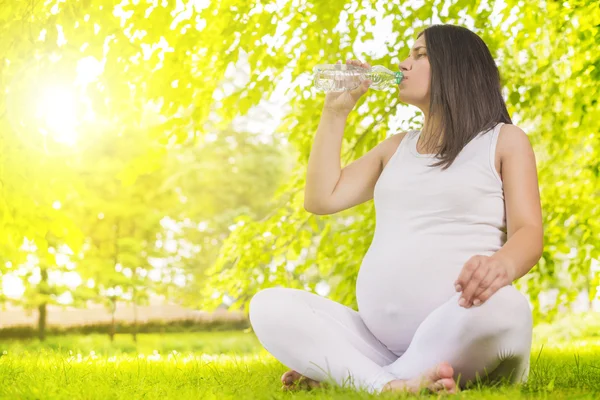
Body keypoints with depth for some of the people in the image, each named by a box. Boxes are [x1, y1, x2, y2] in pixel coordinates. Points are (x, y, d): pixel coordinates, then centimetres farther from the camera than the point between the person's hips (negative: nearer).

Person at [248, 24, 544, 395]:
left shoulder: (504, 140, 8)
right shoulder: (397, 147, 23)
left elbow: (529, 232, -6)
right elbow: (321, 199, 17)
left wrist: (502, 264, -31)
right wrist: (336, 111, 18)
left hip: (462, 348, -4)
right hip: (380, 342, 5)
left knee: (500, 305, -39)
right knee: (269, 306, -14)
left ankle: (345, 372, -26)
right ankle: (390, 384, -32)